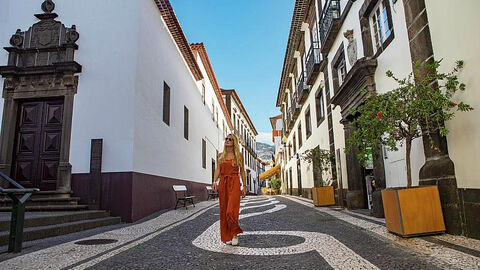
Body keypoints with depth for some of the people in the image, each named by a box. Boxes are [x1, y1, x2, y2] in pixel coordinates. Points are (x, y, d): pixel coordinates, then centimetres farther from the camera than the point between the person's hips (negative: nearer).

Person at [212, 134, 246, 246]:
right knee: (223, 210, 4)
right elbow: (218, 170, 6)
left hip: (234, 183, -3)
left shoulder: (238, 155, 4)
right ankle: (227, 237, 16)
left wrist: (244, 186, 4)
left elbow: (242, 171, 8)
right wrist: (215, 181, -10)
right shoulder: (221, 155, 12)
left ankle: (235, 234, 7)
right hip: (223, 183, 4)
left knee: (231, 210, -13)